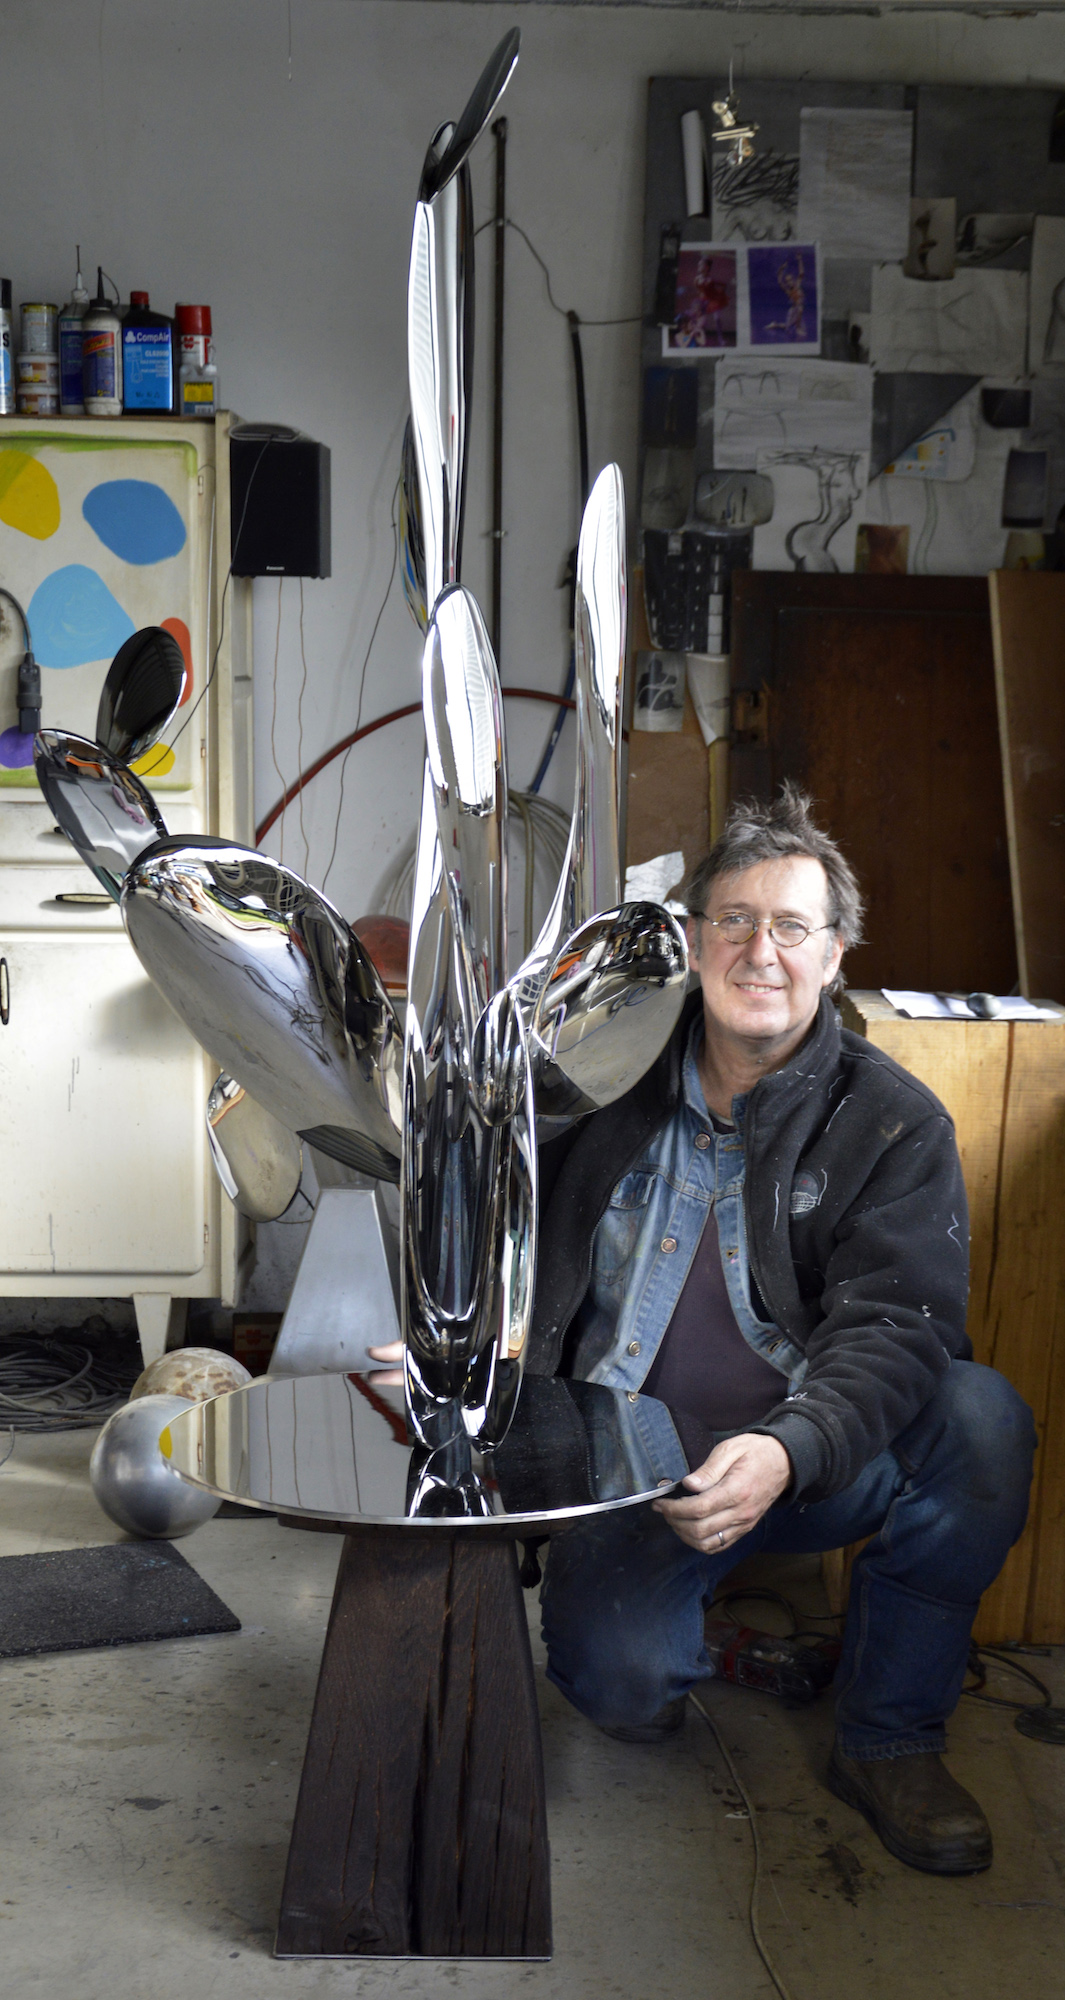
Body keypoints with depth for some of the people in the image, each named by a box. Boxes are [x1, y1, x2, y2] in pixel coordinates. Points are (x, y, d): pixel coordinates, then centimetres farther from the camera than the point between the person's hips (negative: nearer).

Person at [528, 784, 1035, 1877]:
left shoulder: (893, 1122, -5)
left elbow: (894, 1324, -17)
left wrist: (787, 1451, -36)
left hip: (812, 1468, 0)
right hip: (632, 1461, 0)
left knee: (982, 1418, -28)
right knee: (622, 1686, -25)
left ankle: (890, 1741, -8)